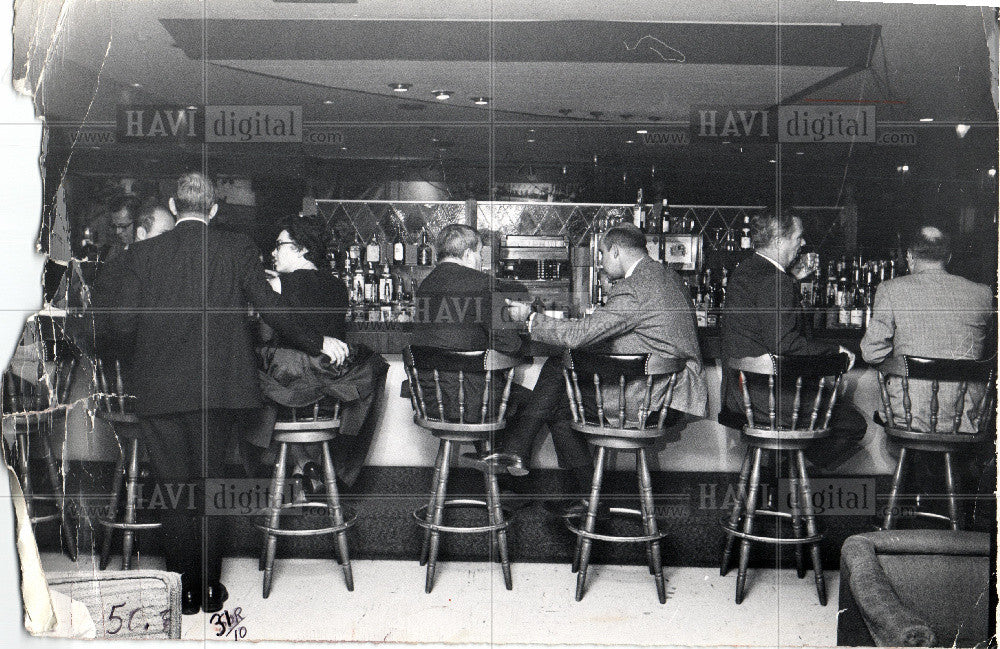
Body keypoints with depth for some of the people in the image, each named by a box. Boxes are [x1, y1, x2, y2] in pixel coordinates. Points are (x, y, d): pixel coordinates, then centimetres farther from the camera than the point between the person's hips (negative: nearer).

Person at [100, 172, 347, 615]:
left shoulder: (142, 254, -1)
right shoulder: (237, 249, -1)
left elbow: (122, 323, -6)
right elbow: (271, 310, -4)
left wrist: (135, 371, 11)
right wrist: (317, 343, 8)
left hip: (159, 391, -1)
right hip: (219, 390, 1)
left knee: (175, 494, 8)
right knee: (209, 488, 13)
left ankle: (186, 592, 14)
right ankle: (210, 590, 17)